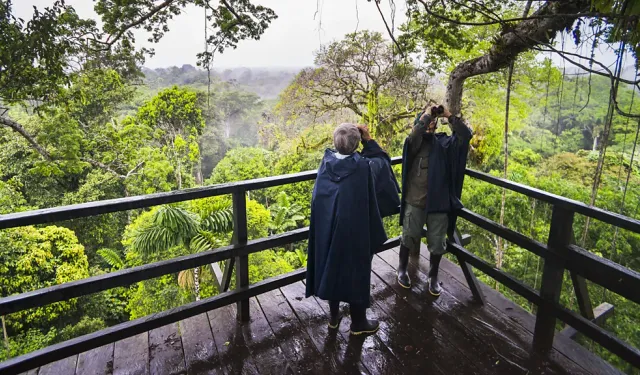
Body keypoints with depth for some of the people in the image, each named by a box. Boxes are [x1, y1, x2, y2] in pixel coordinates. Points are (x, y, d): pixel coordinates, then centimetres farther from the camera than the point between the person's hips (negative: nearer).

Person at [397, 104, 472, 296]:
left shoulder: (443, 142, 6)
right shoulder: (414, 143, -2)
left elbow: (466, 135, -4)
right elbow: (415, 134, -24)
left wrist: (449, 116, -5)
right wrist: (427, 114, -13)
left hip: (439, 201, 3)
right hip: (415, 201, -2)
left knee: (437, 242, 11)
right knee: (409, 237, 12)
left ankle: (433, 277, 32)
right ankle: (402, 270, 34)